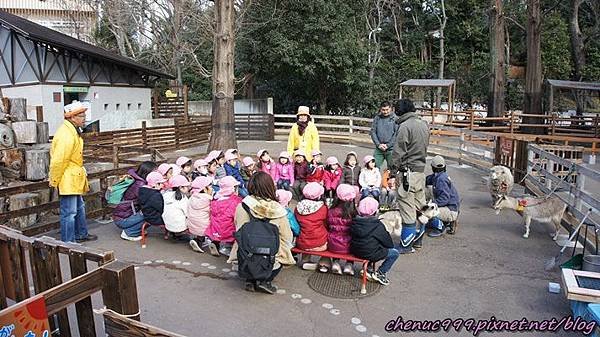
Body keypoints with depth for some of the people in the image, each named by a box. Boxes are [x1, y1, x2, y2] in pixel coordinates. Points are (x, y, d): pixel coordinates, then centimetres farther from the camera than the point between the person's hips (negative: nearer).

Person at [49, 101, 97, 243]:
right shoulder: (66, 135, -22)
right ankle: (68, 242, 4)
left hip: (75, 179, 11)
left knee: (79, 208, 22)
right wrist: (54, 182, -17)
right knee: (69, 212, -4)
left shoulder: (74, 131, 12)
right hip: (67, 180, -11)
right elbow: (59, 161, -23)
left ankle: (81, 234, 37)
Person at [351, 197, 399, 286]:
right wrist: (391, 246, 18)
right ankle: (380, 273, 7)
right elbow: (388, 242, -4)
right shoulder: (377, 225, -14)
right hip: (370, 254, -6)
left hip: (355, 252, 7)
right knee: (395, 252, 9)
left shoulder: (355, 222, -1)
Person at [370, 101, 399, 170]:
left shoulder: (395, 118, -3)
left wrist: (388, 145, -12)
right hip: (379, 149, 3)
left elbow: (397, 134, -8)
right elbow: (373, 132, 5)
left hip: (391, 149, -3)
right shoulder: (377, 118, 6)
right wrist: (378, 144, -6)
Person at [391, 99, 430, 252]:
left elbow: (398, 152, -14)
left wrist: (395, 170, -7)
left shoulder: (405, 126, -14)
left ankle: (406, 244, 4)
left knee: (407, 208, -2)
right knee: (420, 206, 15)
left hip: (408, 171, -8)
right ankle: (418, 238, 26)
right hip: (421, 170, 9)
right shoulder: (424, 124, 11)